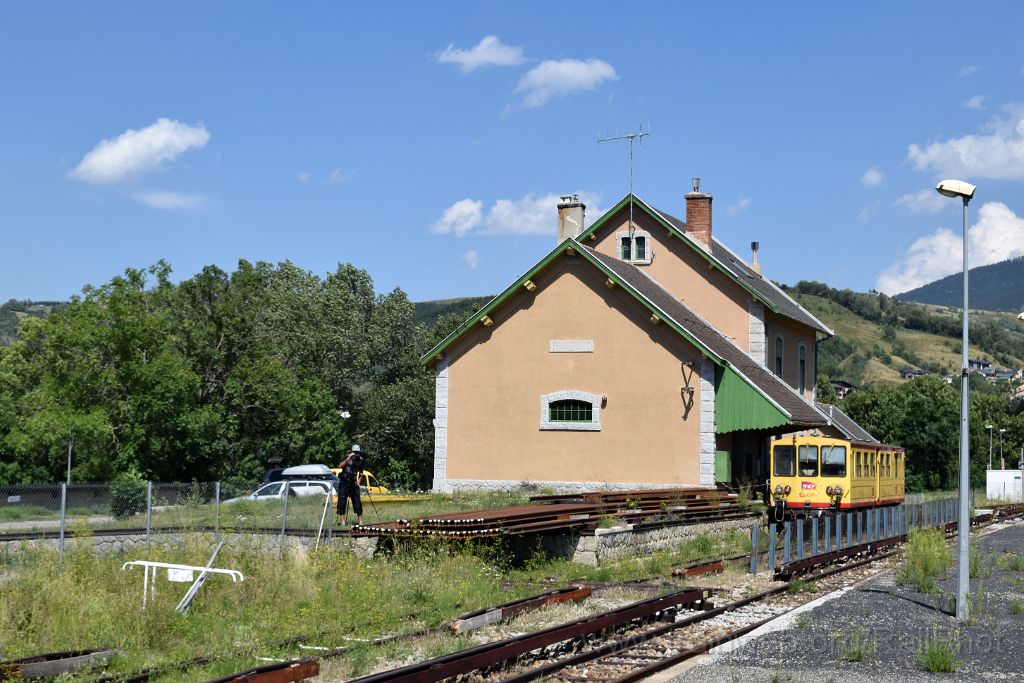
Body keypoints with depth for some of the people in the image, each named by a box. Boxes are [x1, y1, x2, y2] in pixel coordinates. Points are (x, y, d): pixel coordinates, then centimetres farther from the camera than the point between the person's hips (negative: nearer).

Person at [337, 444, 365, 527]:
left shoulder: (360, 461, 4)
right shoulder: (348, 460, -7)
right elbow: (340, 466, -24)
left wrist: (358, 481, -1)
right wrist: (348, 458, -31)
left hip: (353, 484, 3)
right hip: (344, 483, -3)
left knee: (357, 502, 0)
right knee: (342, 502, -3)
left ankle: (360, 520, 5)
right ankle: (343, 521, 3)